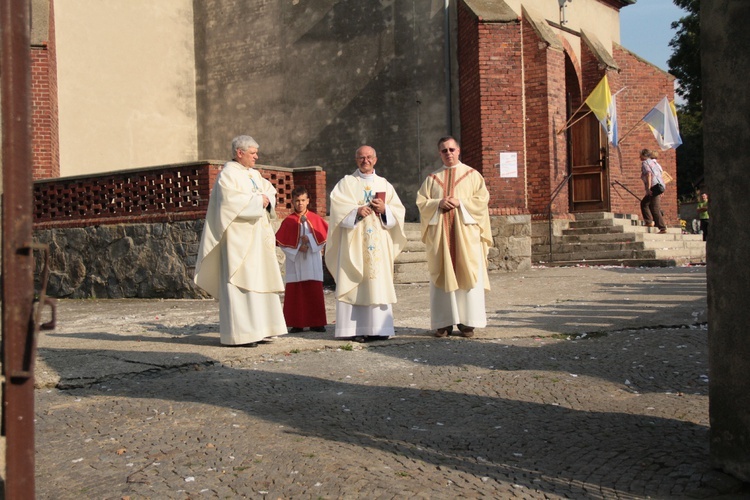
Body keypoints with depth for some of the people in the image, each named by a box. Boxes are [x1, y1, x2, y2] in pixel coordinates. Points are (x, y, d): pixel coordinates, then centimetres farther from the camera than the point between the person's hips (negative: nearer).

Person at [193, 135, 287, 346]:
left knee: (258, 281, 8)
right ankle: (239, 334, -8)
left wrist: (267, 199, -7)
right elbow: (230, 200, -22)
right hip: (239, 239, -9)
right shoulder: (228, 174, -8)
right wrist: (257, 200, -15)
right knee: (240, 283, -10)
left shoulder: (254, 174, 19)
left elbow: (270, 190, 15)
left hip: (257, 239, 9)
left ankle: (256, 330, 13)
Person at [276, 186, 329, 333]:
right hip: (295, 263, -1)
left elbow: (324, 234, 0)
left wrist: (310, 239, -13)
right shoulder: (288, 221, 1)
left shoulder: (315, 219, 5)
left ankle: (316, 323, 9)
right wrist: (297, 248, -12)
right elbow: (281, 241, -2)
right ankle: (297, 324, 6)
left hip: (313, 263, 1)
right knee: (294, 294, 0)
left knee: (315, 293, 3)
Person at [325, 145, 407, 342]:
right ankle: (353, 329, -9)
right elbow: (337, 205, -4)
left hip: (379, 243, 3)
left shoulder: (385, 184, 18)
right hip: (353, 241, -2)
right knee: (354, 283, -8)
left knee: (378, 281, -3)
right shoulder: (346, 182, 10)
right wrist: (356, 211, -18)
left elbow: (399, 210, 11)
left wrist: (384, 209, -9)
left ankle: (377, 328, -1)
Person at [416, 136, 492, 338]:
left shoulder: (472, 175, 9)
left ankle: (467, 322, -1)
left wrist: (460, 203, -12)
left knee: (467, 274, -5)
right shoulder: (432, 178, 15)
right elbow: (421, 202, 8)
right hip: (439, 232, 2)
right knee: (442, 275, -1)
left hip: (466, 231, -2)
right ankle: (444, 322, 2)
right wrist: (438, 204, -10)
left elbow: (482, 199, 1)